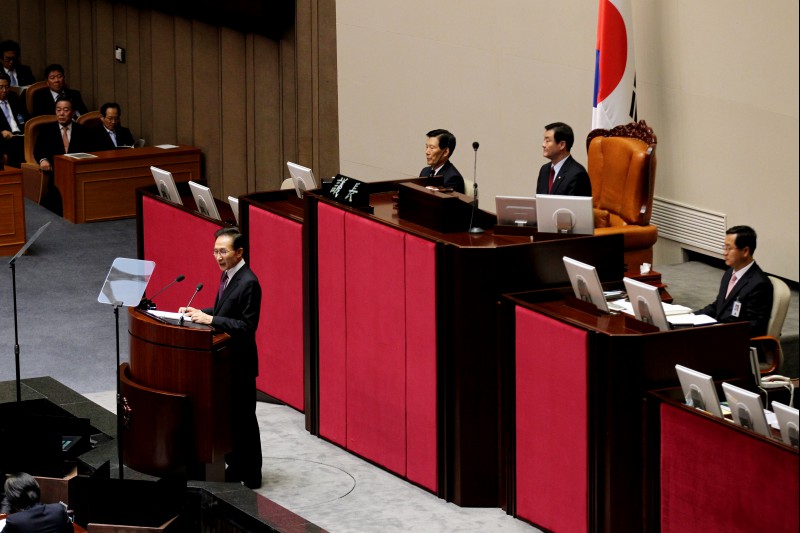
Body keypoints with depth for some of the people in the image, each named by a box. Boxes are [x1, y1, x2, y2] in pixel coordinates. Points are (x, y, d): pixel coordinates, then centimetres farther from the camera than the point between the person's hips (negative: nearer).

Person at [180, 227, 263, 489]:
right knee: (229, 416, 17)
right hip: (226, 358, 9)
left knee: (243, 418, 1)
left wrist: (211, 319, -27)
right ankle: (235, 467, 29)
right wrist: (199, 313, 3)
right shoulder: (228, 274, 7)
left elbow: (247, 326, -25)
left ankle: (251, 476, 11)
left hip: (240, 362, -9)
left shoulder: (248, 283, -22)